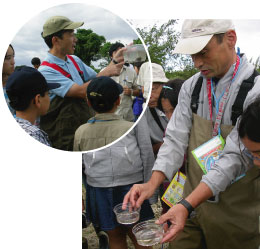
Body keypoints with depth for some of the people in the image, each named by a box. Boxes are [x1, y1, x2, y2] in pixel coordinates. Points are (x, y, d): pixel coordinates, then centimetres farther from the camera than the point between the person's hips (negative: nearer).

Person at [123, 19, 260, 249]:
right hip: (192, 201, 4)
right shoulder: (191, 86, 0)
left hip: (235, 213, -4)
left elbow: (234, 158, -24)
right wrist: (152, 184, -19)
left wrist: (186, 205, -32)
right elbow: (176, 139, -5)